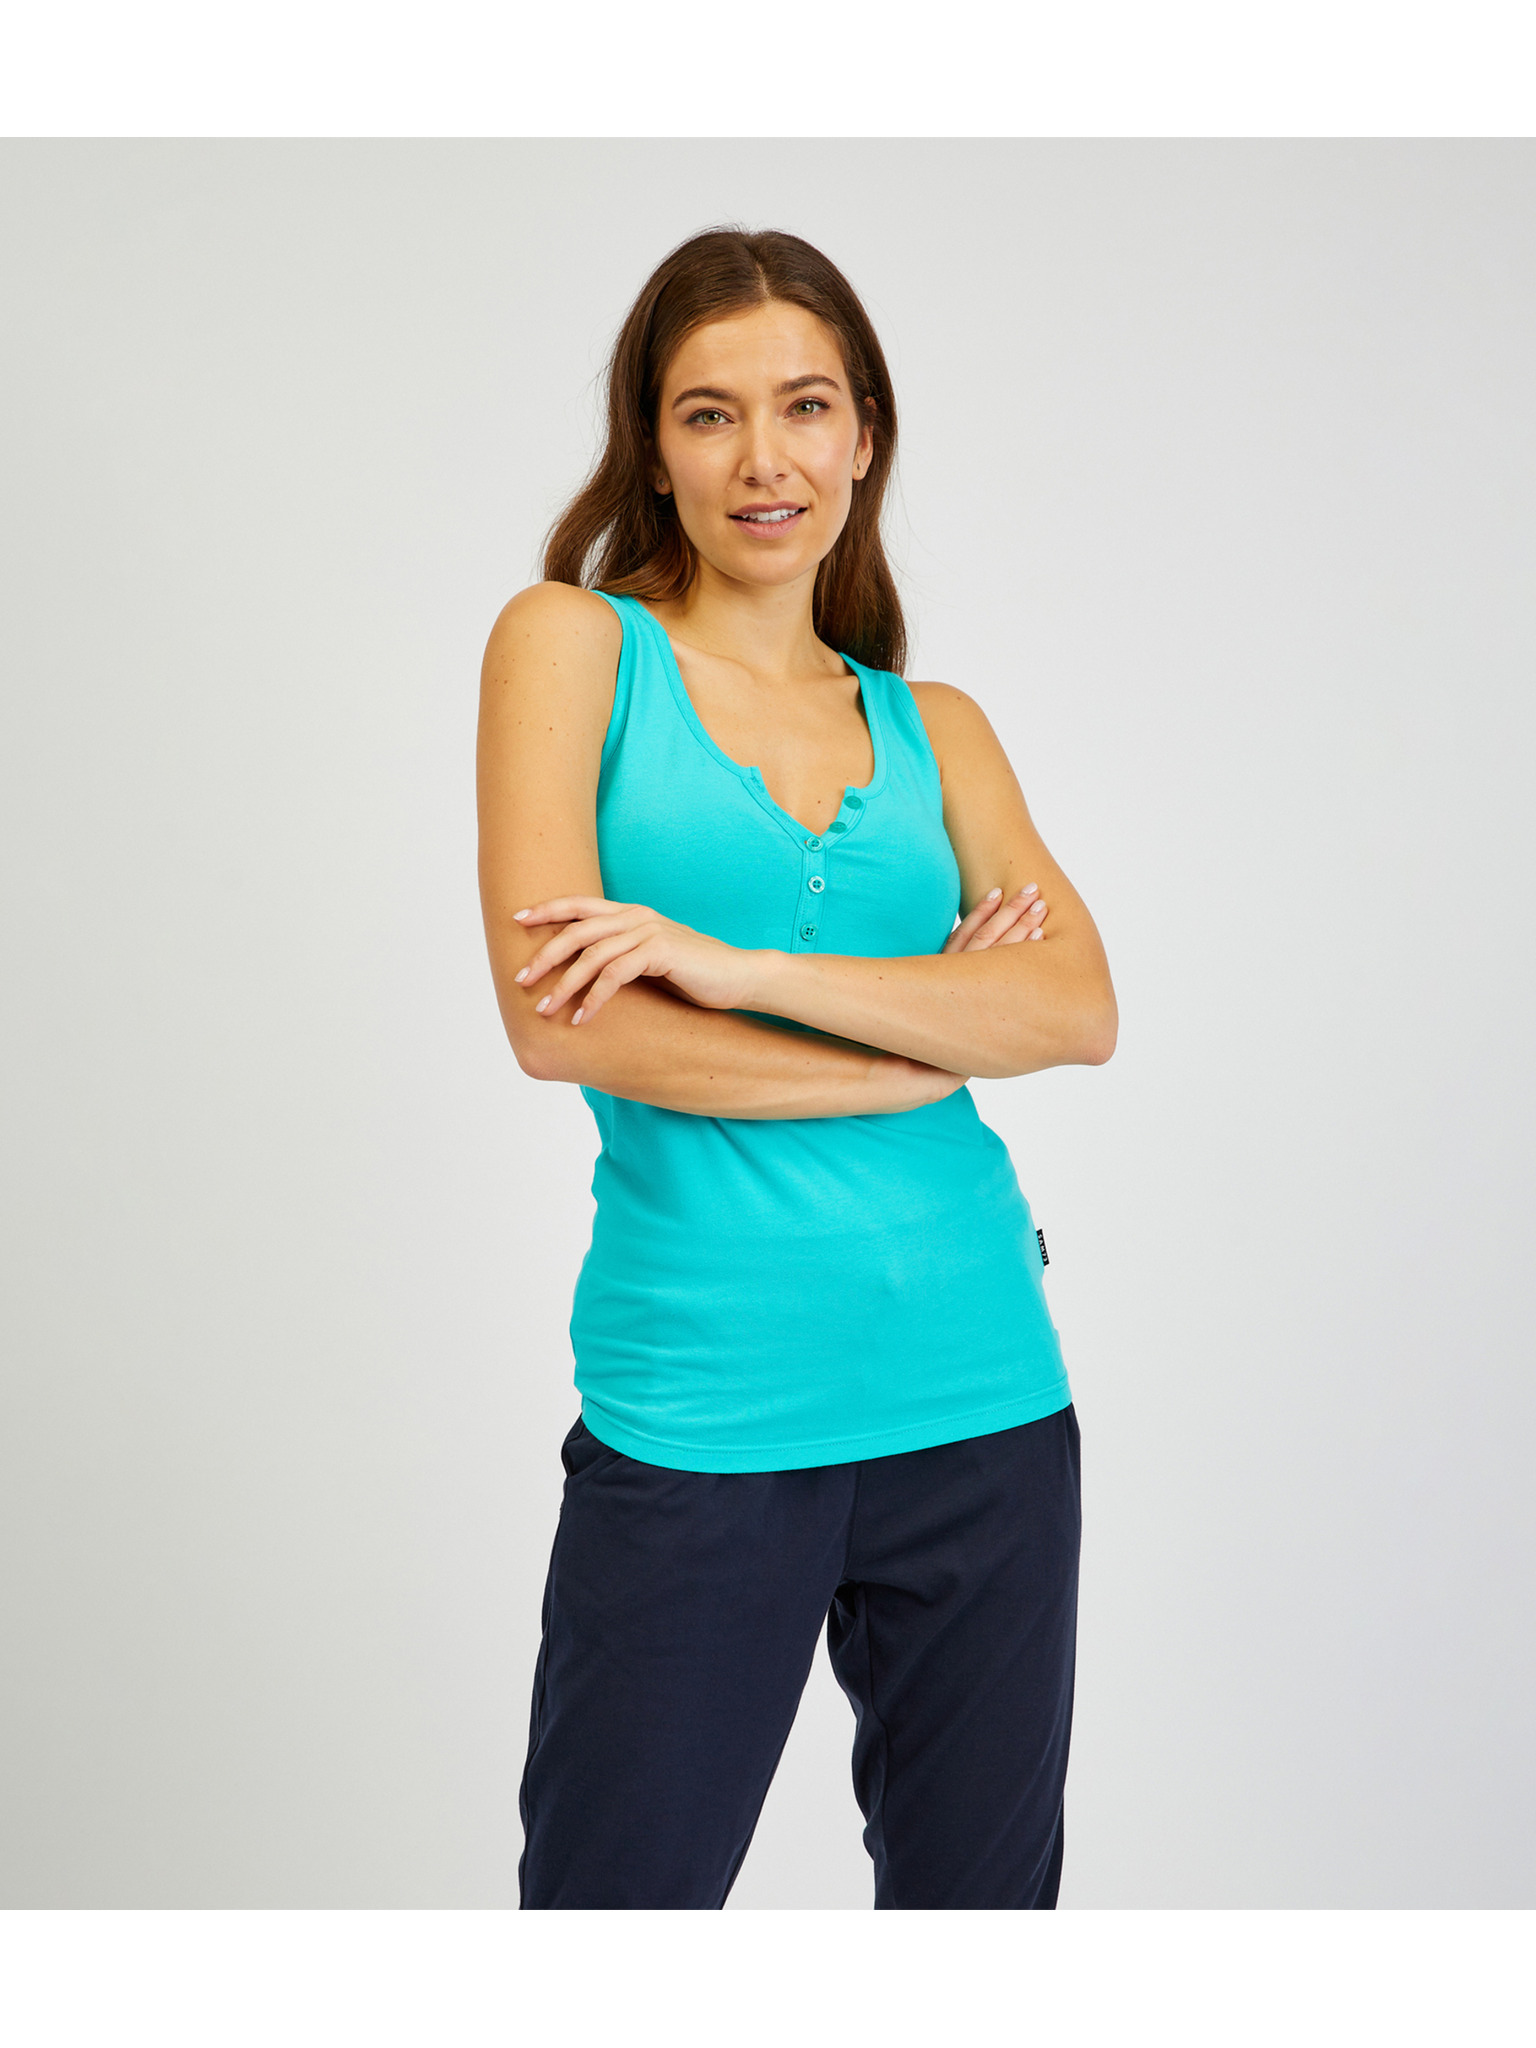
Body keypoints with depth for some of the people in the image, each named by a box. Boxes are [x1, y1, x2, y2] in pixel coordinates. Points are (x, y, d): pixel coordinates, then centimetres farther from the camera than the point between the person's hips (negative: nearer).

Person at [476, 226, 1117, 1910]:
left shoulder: (933, 729, 12)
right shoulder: (572, 640, 2)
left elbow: (1079, 1007, -4)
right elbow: (558, 1019, -11)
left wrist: (743, 966, -17)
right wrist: (931, 1039, -5)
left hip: (984, 1392, 4)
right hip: (701, 1417, -4)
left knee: (980, 1884, 15)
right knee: (618, 1888, 5)